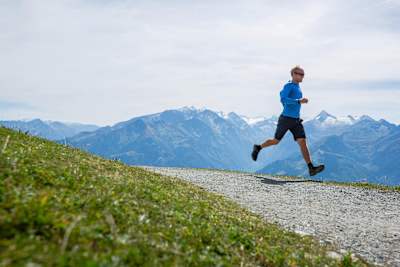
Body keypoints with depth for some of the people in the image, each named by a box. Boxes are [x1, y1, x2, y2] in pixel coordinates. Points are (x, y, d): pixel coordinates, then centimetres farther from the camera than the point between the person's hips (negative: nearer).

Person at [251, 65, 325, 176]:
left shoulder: (297, 86, 16)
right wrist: (299, 101, -27)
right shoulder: (288, 85, -9)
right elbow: (283, 99, -24)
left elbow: (281, 93, 28)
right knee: (276, 141, 7)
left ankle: (311, 168, -14)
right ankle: (258, 148, 34)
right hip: (286, 119, -7)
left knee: (302, 142, -7)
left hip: (296, 121, 7)